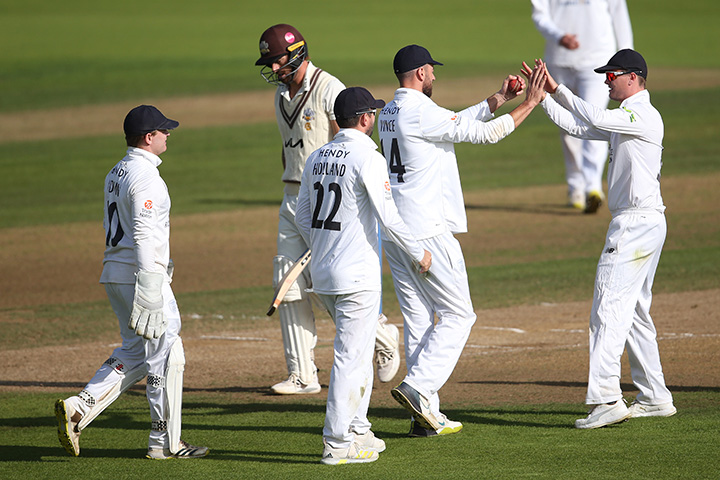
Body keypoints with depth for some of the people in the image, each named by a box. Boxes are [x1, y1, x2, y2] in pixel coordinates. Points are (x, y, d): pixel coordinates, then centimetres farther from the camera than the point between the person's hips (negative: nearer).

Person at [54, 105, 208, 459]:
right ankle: (165, 442, 4)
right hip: (139, 273, -9)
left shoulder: (115, 174, 14)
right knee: (166, 355, -1)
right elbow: (143, 234, -22)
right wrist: (149, 292, -25)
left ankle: (77, 409, 5)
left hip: (114, 274, 9)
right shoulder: (146, 177, -16)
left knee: (134, 352, 17)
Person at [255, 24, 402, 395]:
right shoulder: (282, 94, 14)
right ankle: (302, 375, 4)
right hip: (293, 198, 8)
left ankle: (384, 337, 15)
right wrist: (291, 202, 18)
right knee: (290, 286, 1)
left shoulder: (329, 90, -12)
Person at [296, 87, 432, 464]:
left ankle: (357, 432, 25)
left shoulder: (317, 158, 10)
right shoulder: (367, 157, -14)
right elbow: (387, 217, -16)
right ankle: (337, 444, -4)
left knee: (359, 348, 20)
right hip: (357, 275, -8)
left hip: (322, 274, 8)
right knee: (351, 355, -4)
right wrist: (418, 253, -4)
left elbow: (302, 216, 16)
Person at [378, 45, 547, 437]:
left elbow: (457, 123, 20)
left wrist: (498, 100, 16)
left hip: (392, 228, 9)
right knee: (457, 315, 0)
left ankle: (427, 416, 7)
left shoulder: (389, 114, 13)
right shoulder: (422, 113, -15)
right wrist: (529, 104, -5)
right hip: (428, 229, -9)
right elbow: (485, 133, -13)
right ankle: (417, 387, -14)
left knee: (418, 319, 9)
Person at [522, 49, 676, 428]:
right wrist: (544, 94, 10)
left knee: (609, 308, -14)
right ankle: (655, 397, 17)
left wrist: (559, 90, -16)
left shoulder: (645, 116, -13)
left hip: (637, 223, -11)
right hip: (638, 223, 11)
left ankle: (606, 398, -20)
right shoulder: (625, 119, 18)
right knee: (634, 311, 14)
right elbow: (576, 126, 20)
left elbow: (597, 120, -26)